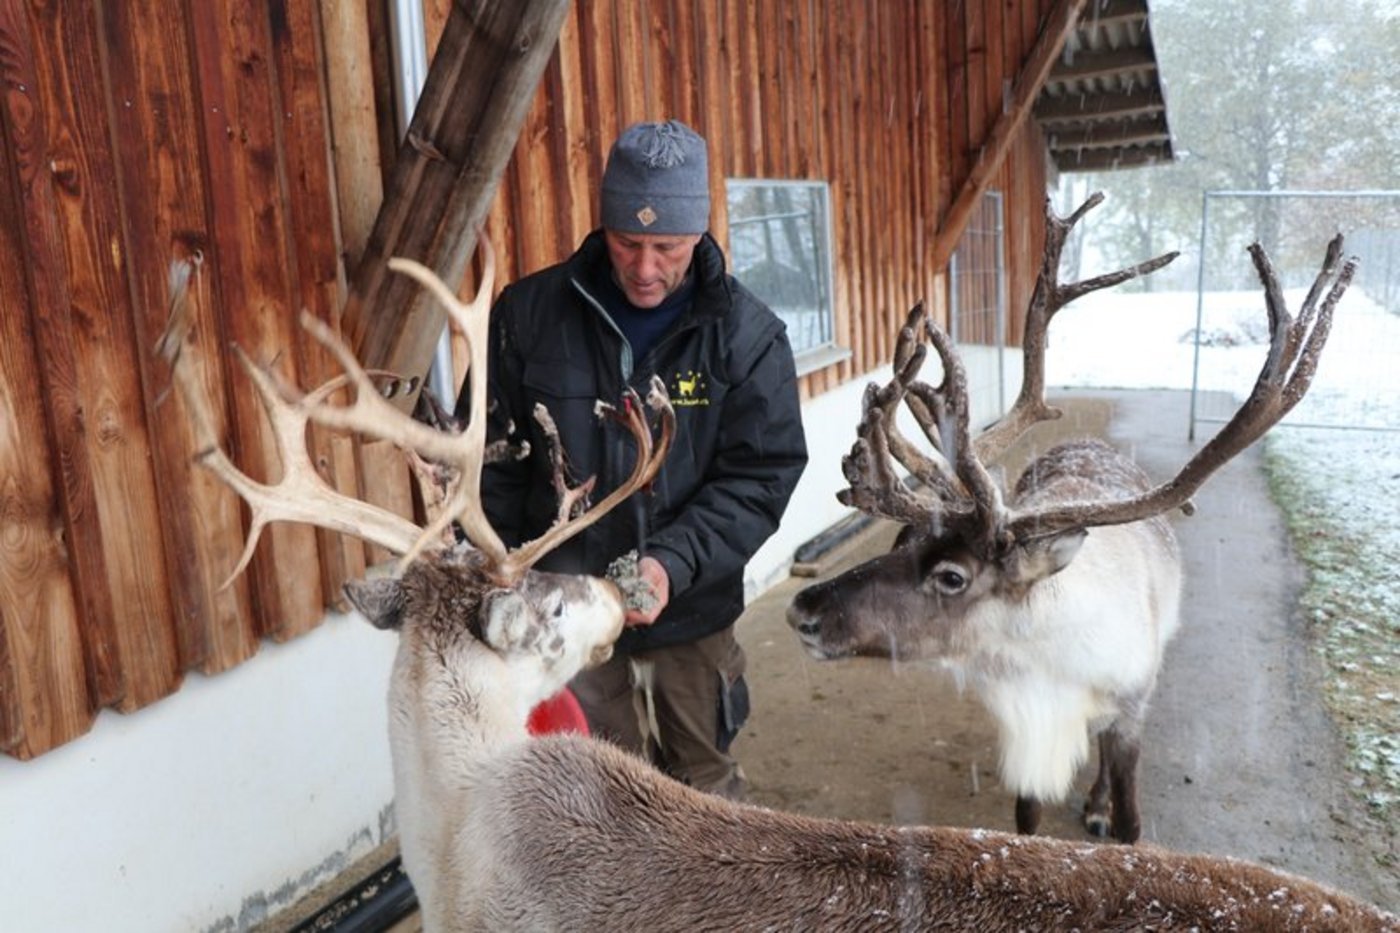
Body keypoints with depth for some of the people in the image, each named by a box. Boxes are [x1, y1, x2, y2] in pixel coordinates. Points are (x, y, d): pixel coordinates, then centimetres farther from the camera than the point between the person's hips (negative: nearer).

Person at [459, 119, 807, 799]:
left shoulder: (750, 334, -7)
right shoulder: (529, 314, -5)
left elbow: (761, 475, -10)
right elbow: (490, 465, 1)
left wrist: (673, 562, -24)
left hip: (694, 617, 1)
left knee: (705, 792, 19)